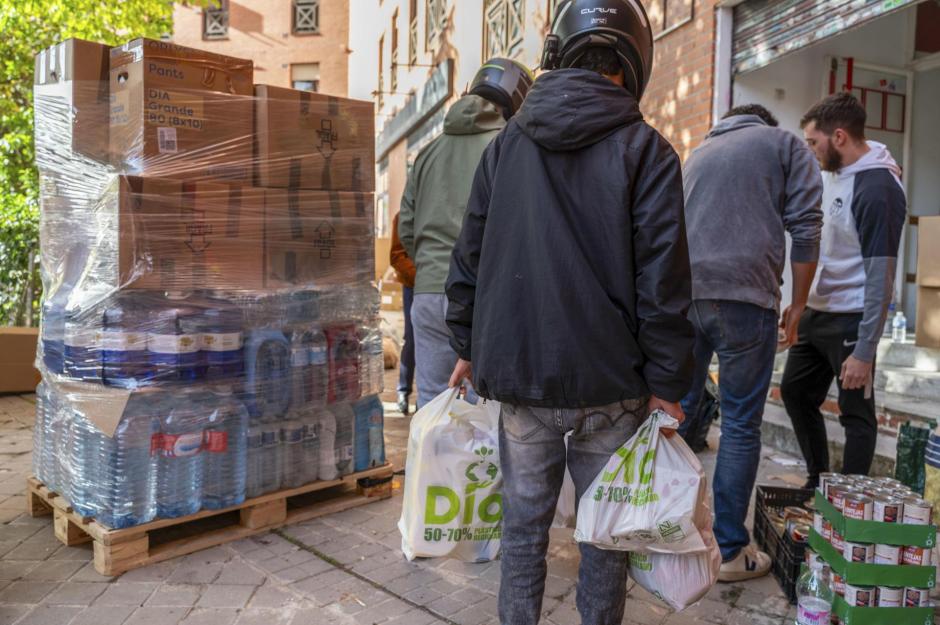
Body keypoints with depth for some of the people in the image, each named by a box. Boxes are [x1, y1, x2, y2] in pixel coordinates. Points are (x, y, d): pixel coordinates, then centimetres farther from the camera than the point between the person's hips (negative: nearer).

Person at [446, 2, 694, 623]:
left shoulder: (506, 144, 7)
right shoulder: (646, 150, -5)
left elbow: (469, 257, 8)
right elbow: (662, 278, -11)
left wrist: (469, 349, 15)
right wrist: (666, 383, -5)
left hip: (517, 372, 3)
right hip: (609, 384, -3)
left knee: (524, 527, 15)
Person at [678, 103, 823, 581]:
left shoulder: (698, 153, 26)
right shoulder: (786, 144, 12)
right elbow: (806, 226, 2)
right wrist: (798, 303, 8)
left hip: (682, 291, 5)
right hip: (745, 295, -4)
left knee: (678, 407, 14)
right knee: (740, 424, 3)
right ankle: (730, 551, 10)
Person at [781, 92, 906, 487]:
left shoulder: (878, 188, -18)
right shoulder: (831, 173, 8)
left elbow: (880, 277, -21)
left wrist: (865, 351, -22)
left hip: (850, 321, -9)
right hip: (815, 312, 9)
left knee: (856, 413, 2)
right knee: (795, 392, 16)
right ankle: (818, 484, 32)